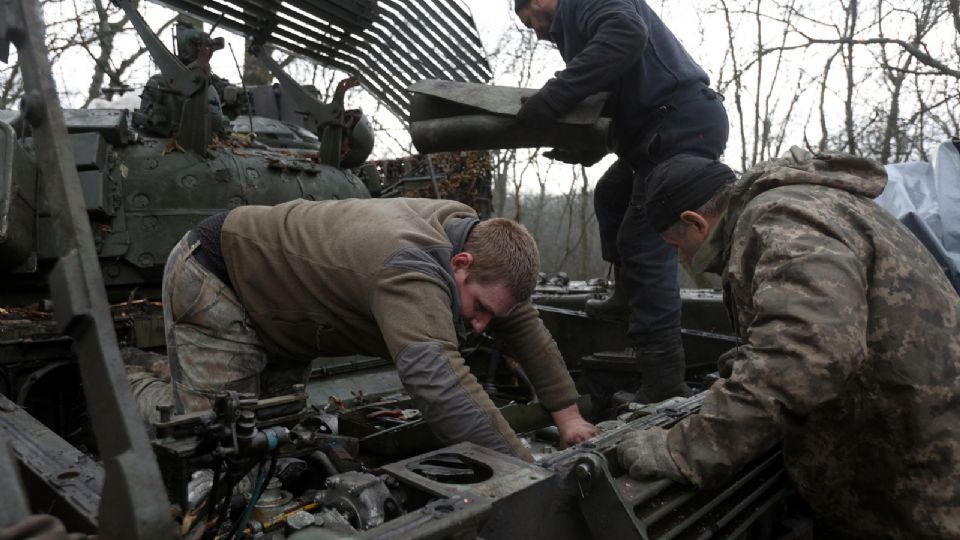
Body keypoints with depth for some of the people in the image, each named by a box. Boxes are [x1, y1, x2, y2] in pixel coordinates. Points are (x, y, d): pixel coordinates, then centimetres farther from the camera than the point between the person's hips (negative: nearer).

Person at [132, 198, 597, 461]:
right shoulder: (413, 267, -40)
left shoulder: (475, 238, -12)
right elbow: (439, 381, -52)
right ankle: (131, 398, 16)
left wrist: (568, 415, -3)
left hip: (273, 301, 8)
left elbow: (525, 327, -3)